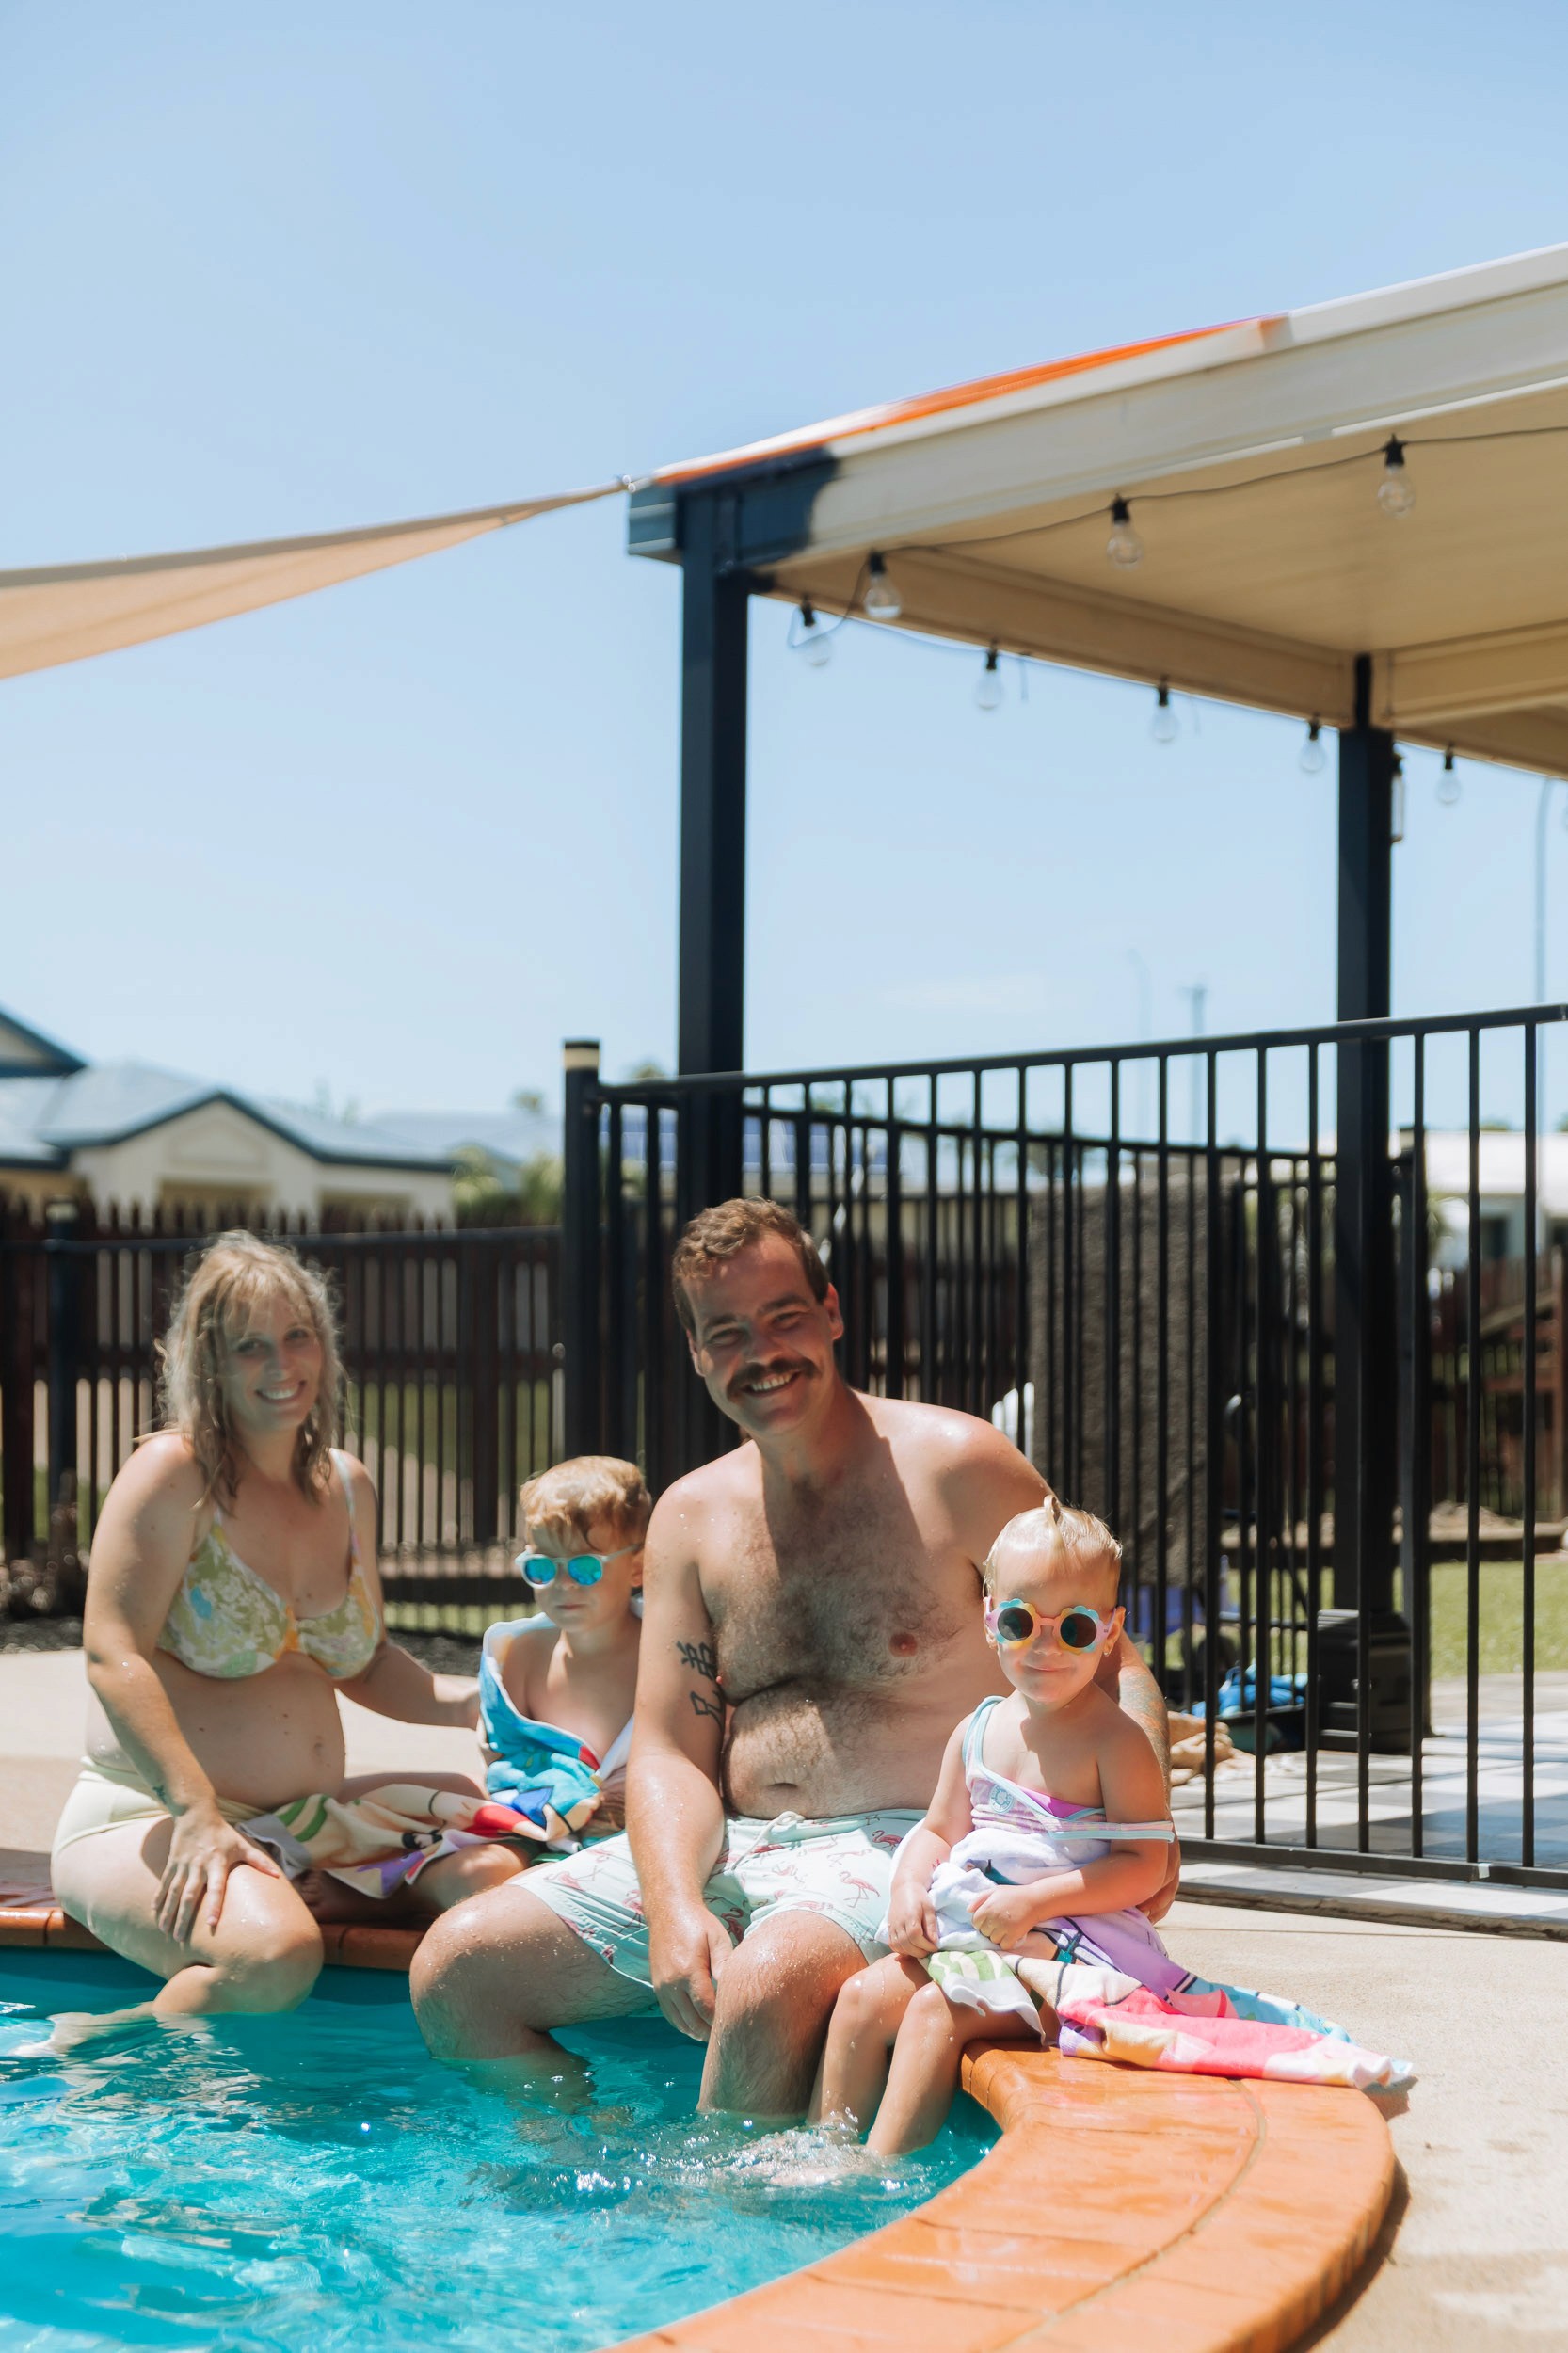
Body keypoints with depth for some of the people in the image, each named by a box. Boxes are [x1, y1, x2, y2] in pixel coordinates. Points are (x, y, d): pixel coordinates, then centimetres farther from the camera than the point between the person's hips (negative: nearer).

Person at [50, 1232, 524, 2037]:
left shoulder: (346, 1486, 12)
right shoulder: (172, 1472, -9)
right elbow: (115, 1656, -17)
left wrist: (469, 1701, 4)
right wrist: (196, 1812, -27)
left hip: (306, 1820, 7)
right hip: (146, 1819, -7)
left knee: (491, 1878, -13)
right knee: (276, 1952, -35)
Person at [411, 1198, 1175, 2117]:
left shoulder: (953, 1466, -5)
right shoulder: (690, 1516, 9)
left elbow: (1115, 1668, -4)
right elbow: (671, 1753, 4)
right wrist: (675, 1908, -16)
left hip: (907, 1845, -5)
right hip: (728, 1849, 5)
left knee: (767, 1979, -36)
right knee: (454, 1969, -6)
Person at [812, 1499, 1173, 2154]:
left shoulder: (1116, 1741, -11)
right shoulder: (977, 1732, 9)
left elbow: (1144, 1865, -15)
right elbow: (939, 1830, 19)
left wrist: (1035, 1900, -22)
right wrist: (909, 1888, -3)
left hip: (1068, 1938, -7)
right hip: (965, 1928, 7)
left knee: (939, 2006, -24)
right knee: (862, 1996, -7)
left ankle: (879, 2168, -20)